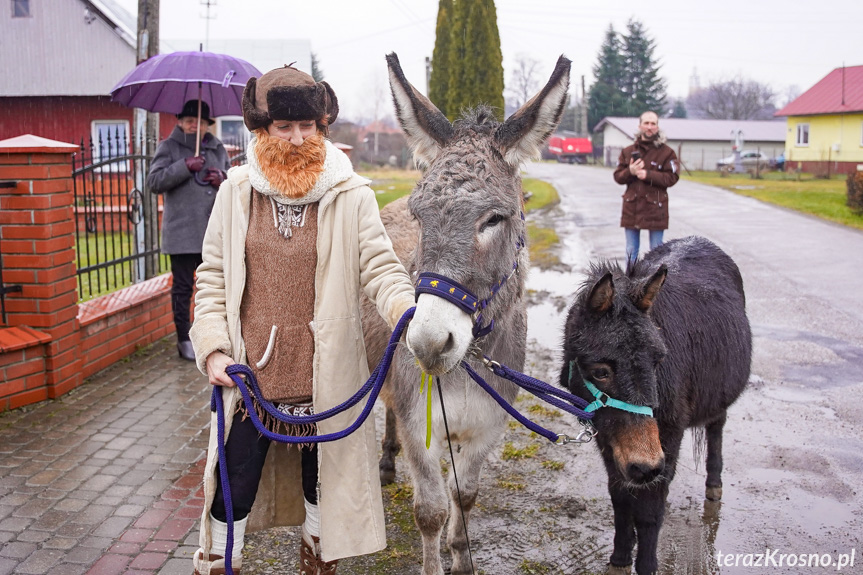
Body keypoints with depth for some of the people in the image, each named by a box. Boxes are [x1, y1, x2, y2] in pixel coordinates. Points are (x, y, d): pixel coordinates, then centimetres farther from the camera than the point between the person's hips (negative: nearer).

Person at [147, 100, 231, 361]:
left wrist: (223, 180, -3)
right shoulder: (169, 147, 3)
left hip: (214, 230, 4)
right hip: (182, 232, -4)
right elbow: (154, 181, -8)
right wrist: (185, 167, -16)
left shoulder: (217, 148, 14)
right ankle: (184, 339, 12)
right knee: (183, 286, 2)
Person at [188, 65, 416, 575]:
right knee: (233, 490, 10)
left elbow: (381, 268, -12)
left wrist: (408, 311, -33)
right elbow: (212, 278, 4)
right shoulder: (236, 192, 0)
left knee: (324, 481, 18)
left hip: (326, 379, 0)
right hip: (249, 376, 1)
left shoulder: (352, 196, -6)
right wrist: (214, 349, -6)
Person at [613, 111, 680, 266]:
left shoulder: (666, 152, -2)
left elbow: (672, 178, -8)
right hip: (631, 208, 3)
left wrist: (648, 175, -19)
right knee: (631, 251, 10)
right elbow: (618, 176, 7)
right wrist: (630, 172, -14)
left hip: (655, 208, -3)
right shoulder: (628, 151, 8)